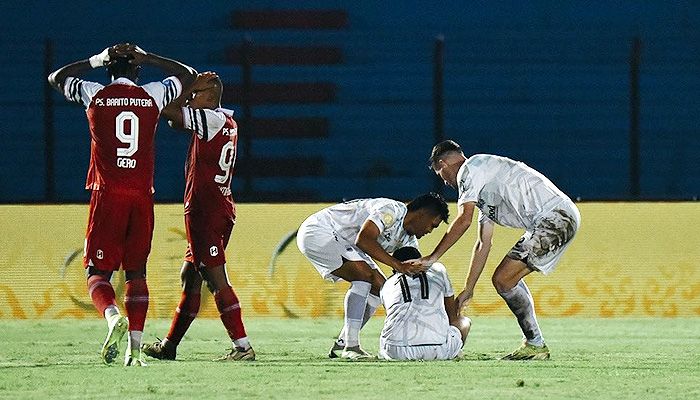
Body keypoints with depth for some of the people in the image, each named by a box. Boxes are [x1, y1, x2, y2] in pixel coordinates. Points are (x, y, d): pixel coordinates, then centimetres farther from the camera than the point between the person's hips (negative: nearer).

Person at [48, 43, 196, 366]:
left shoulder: (95, 94, 2)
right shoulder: (152, 95, 5)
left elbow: (56, 78, 21)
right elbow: (188, 75, 25)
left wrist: (95, 60, 24)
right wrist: (146, 57, 23)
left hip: (107, 194, -2)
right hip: (142, 196, 2)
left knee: (97, 271, 1)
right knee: (136, 271, 10)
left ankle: (112, 315, -30)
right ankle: (135, 348, 1)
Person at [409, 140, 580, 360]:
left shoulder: (470, 169, -1)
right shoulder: (484, 189, 29)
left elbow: (463, 220, -12)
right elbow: (483, 244, 29)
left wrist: (432, 257, -10)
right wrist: (468, 291, 30)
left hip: (555, 216, -10)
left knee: (503, 280, -10)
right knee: (503, 278, 15)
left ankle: (535, 345, -4)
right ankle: (534, 344, 15)